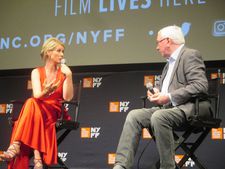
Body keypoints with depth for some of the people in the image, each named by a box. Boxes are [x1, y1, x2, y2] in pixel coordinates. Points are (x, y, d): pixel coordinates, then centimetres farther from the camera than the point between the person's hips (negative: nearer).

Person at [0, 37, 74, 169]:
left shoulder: (64, 72, 8)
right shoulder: (37, 72, 8)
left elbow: (68, 97, -5)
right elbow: (37, 95, -9)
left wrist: (68, 76, -14)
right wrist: (46, 91, -31)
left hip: (56, 113, -1)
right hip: (37, 112, 1)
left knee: (32, 104, -33)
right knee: (32, 103, -37)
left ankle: (15, 147, -46)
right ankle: (38, 157, -49)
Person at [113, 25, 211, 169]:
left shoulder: (191, 55, -2)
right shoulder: (169, 63, 26)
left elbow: (201, 85, -16)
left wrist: (169, 97, -18)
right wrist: (157, 94, 7)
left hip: (187, 107, -8)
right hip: (166, 108, 8)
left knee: (158, 117, -34)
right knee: (134, 115, -12)